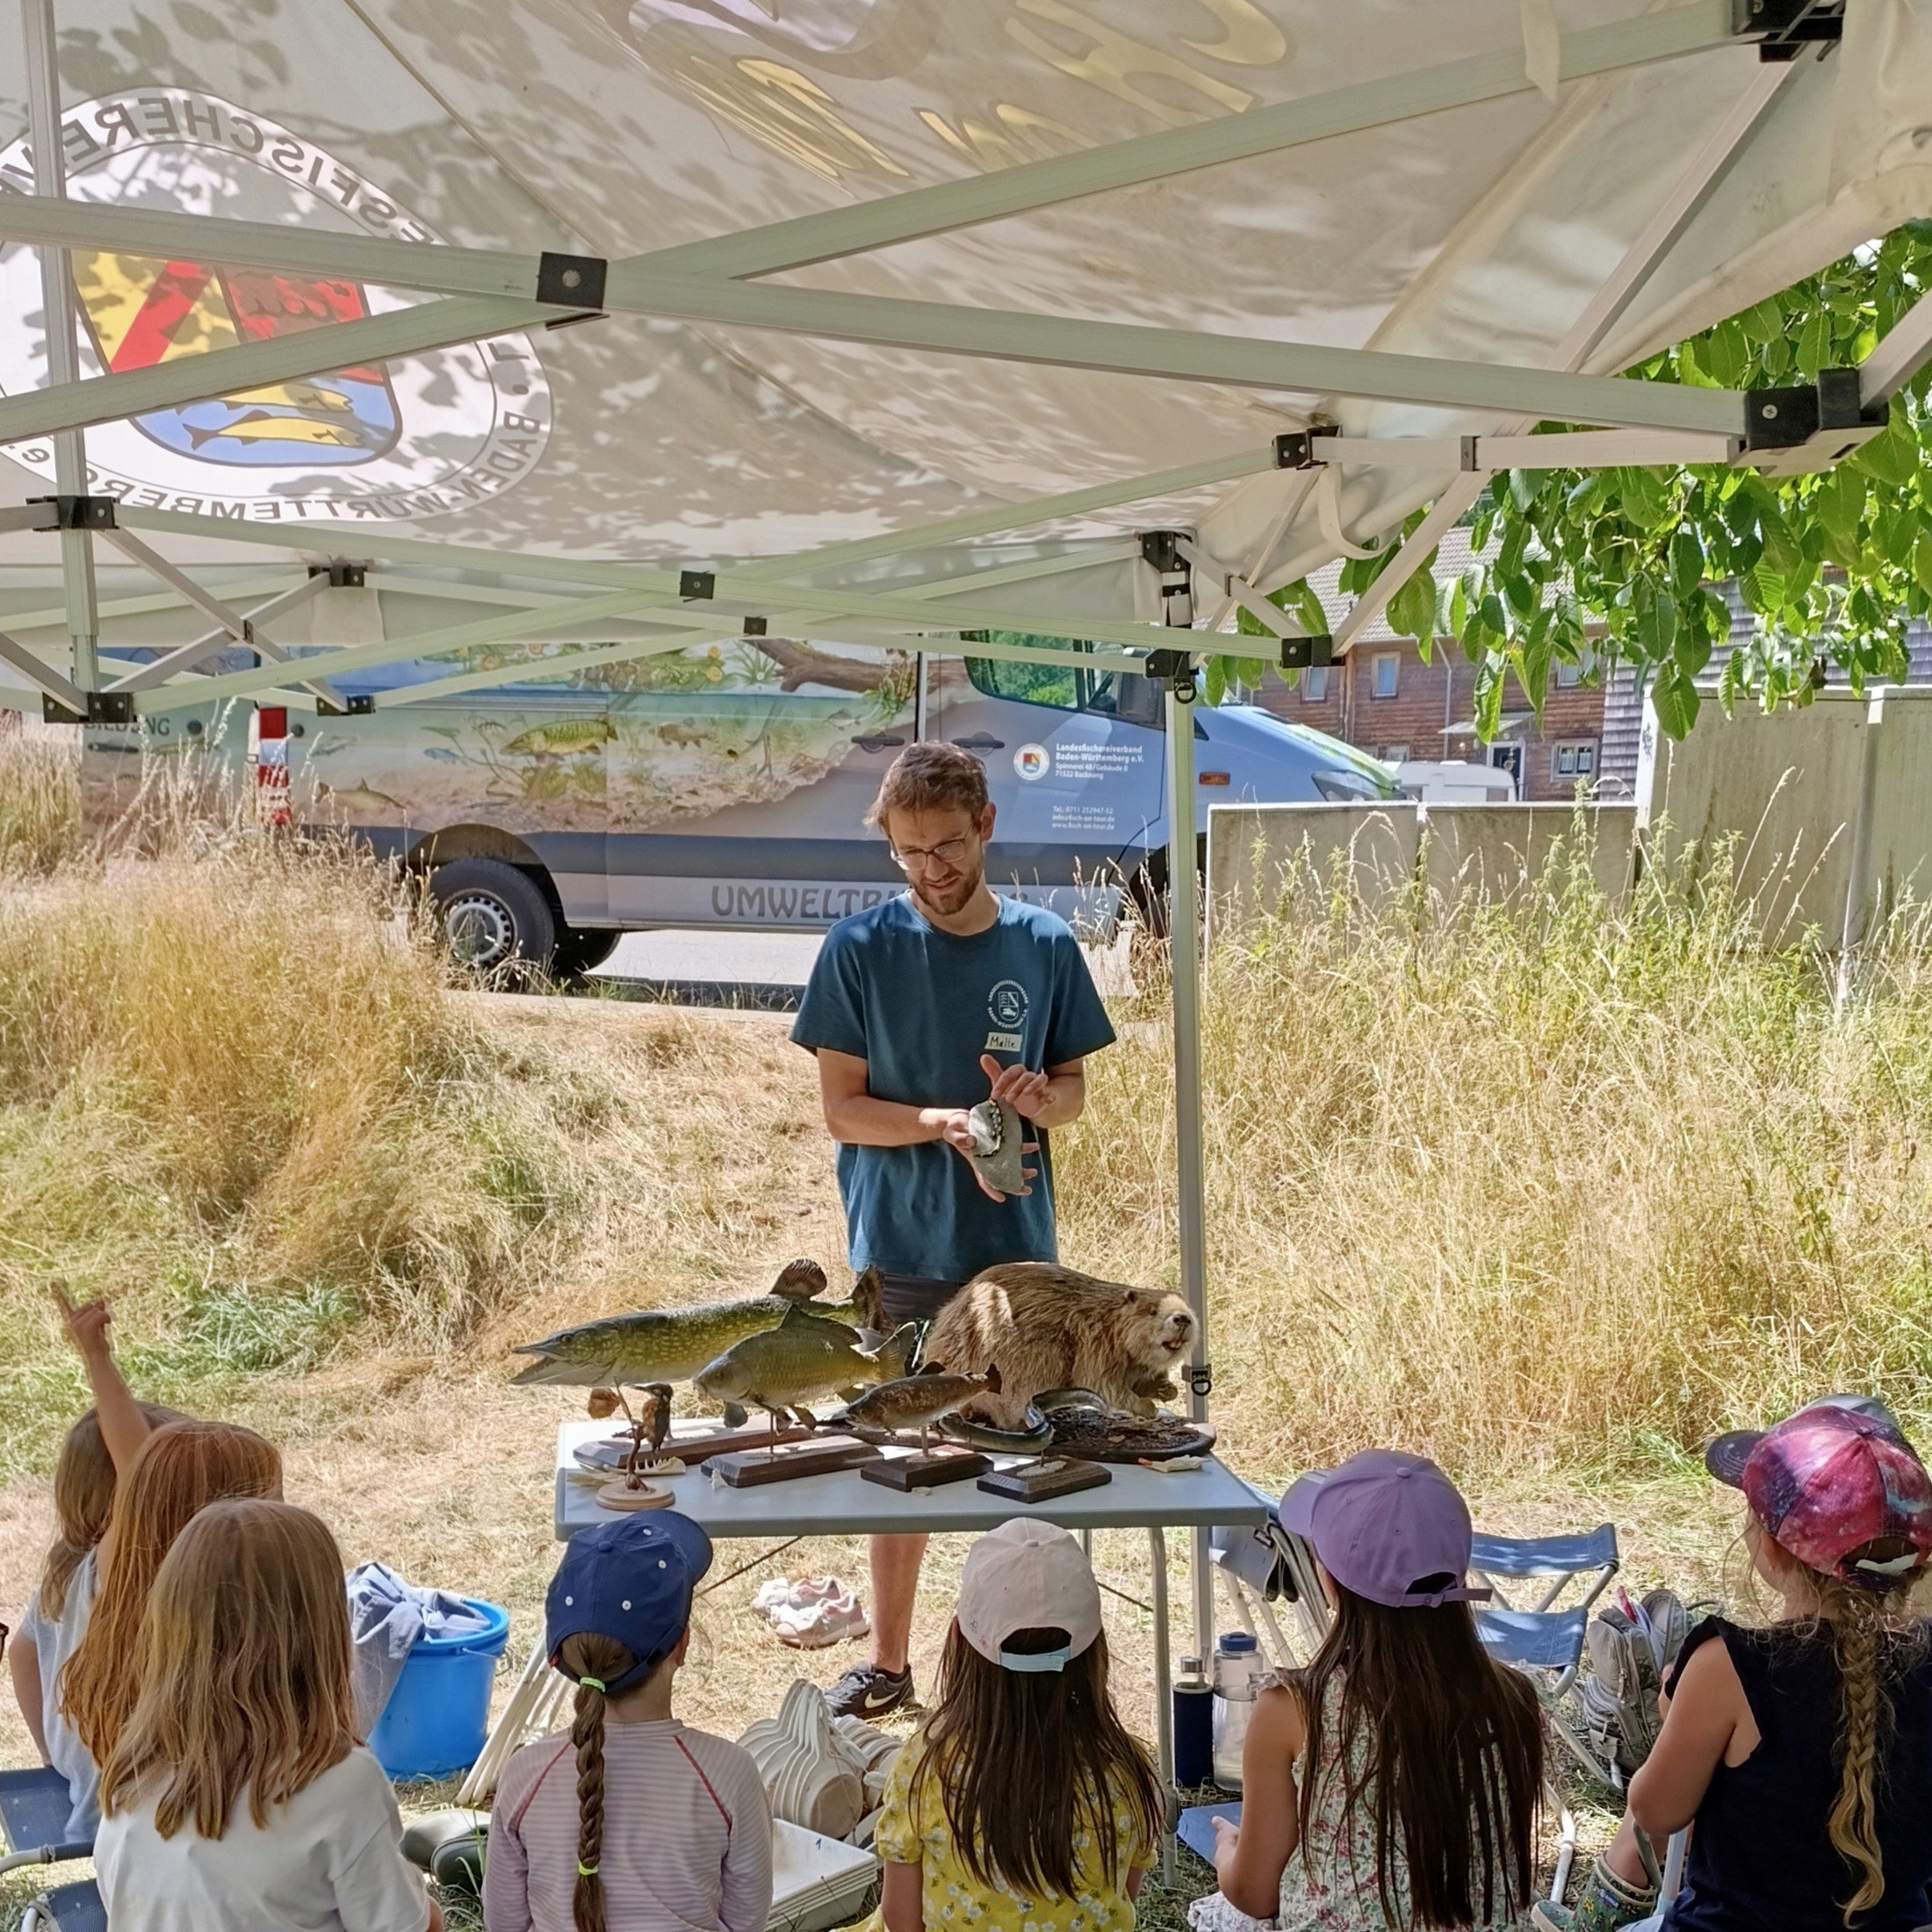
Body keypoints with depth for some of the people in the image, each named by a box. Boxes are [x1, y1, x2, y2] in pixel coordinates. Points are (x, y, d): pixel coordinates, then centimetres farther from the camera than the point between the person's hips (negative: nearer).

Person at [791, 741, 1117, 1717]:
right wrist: (946, 1125, -22)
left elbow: (1076, 1086, 9)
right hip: (901, 1251, -1)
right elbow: (843, 1108, -6)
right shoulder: (860, 948, -6)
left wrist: (1041, 1098, -14)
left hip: (1017, 1247, 1)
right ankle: (888, 1662, 26)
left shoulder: (1044, 946, 1)